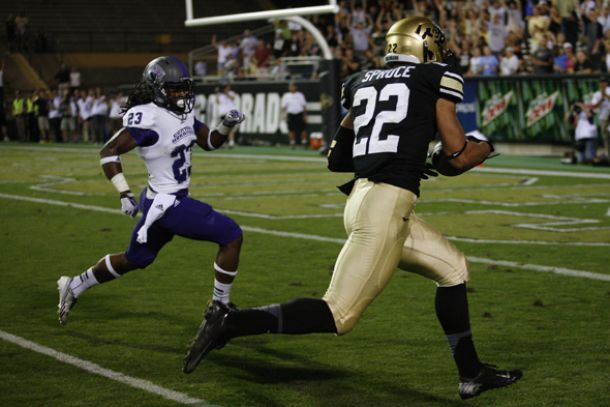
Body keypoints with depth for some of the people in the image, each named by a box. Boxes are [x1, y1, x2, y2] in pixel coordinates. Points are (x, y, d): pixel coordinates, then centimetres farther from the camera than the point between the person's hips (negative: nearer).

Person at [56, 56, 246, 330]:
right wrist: (125, 194, -25)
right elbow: (109, 152, -20)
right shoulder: (150, 118, -21)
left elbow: (209, 142, 17)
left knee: (134, 259, 25)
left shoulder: (183, 113, 6)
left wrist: (227, 125, -3)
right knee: (231, 236, -7)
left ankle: (74, 286, 39)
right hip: (168, 204, -10)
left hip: (159, 203, 10)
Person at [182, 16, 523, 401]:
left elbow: (336, 159, 22)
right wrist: (485, 148, 23)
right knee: (339, 315, -8)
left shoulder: (362, 82, 18)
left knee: (453, 268, 22)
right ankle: (231, 322, -14)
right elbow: (457, 158, 2)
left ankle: (472, 374, 28)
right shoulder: (436, 79, 2)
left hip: (362, 196, 8)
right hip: (387, 204, -8)